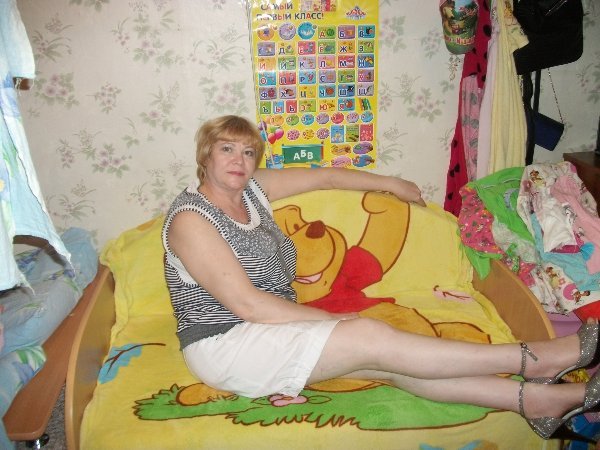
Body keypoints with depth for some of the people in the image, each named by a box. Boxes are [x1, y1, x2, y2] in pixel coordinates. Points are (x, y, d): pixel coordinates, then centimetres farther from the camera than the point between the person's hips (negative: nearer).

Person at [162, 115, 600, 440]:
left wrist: (390, 183, 21)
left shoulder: (251, 187, 7)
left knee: (385, 359, -12)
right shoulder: (190, 218, -15)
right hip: (225, 345, -7)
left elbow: (323, 176, 16)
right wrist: (332, 319, -16)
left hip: (279, 324, 7)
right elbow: (247, 303, -20)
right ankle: (533, 358, -16)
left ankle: (534, 399, -11)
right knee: (371, 337, -21)